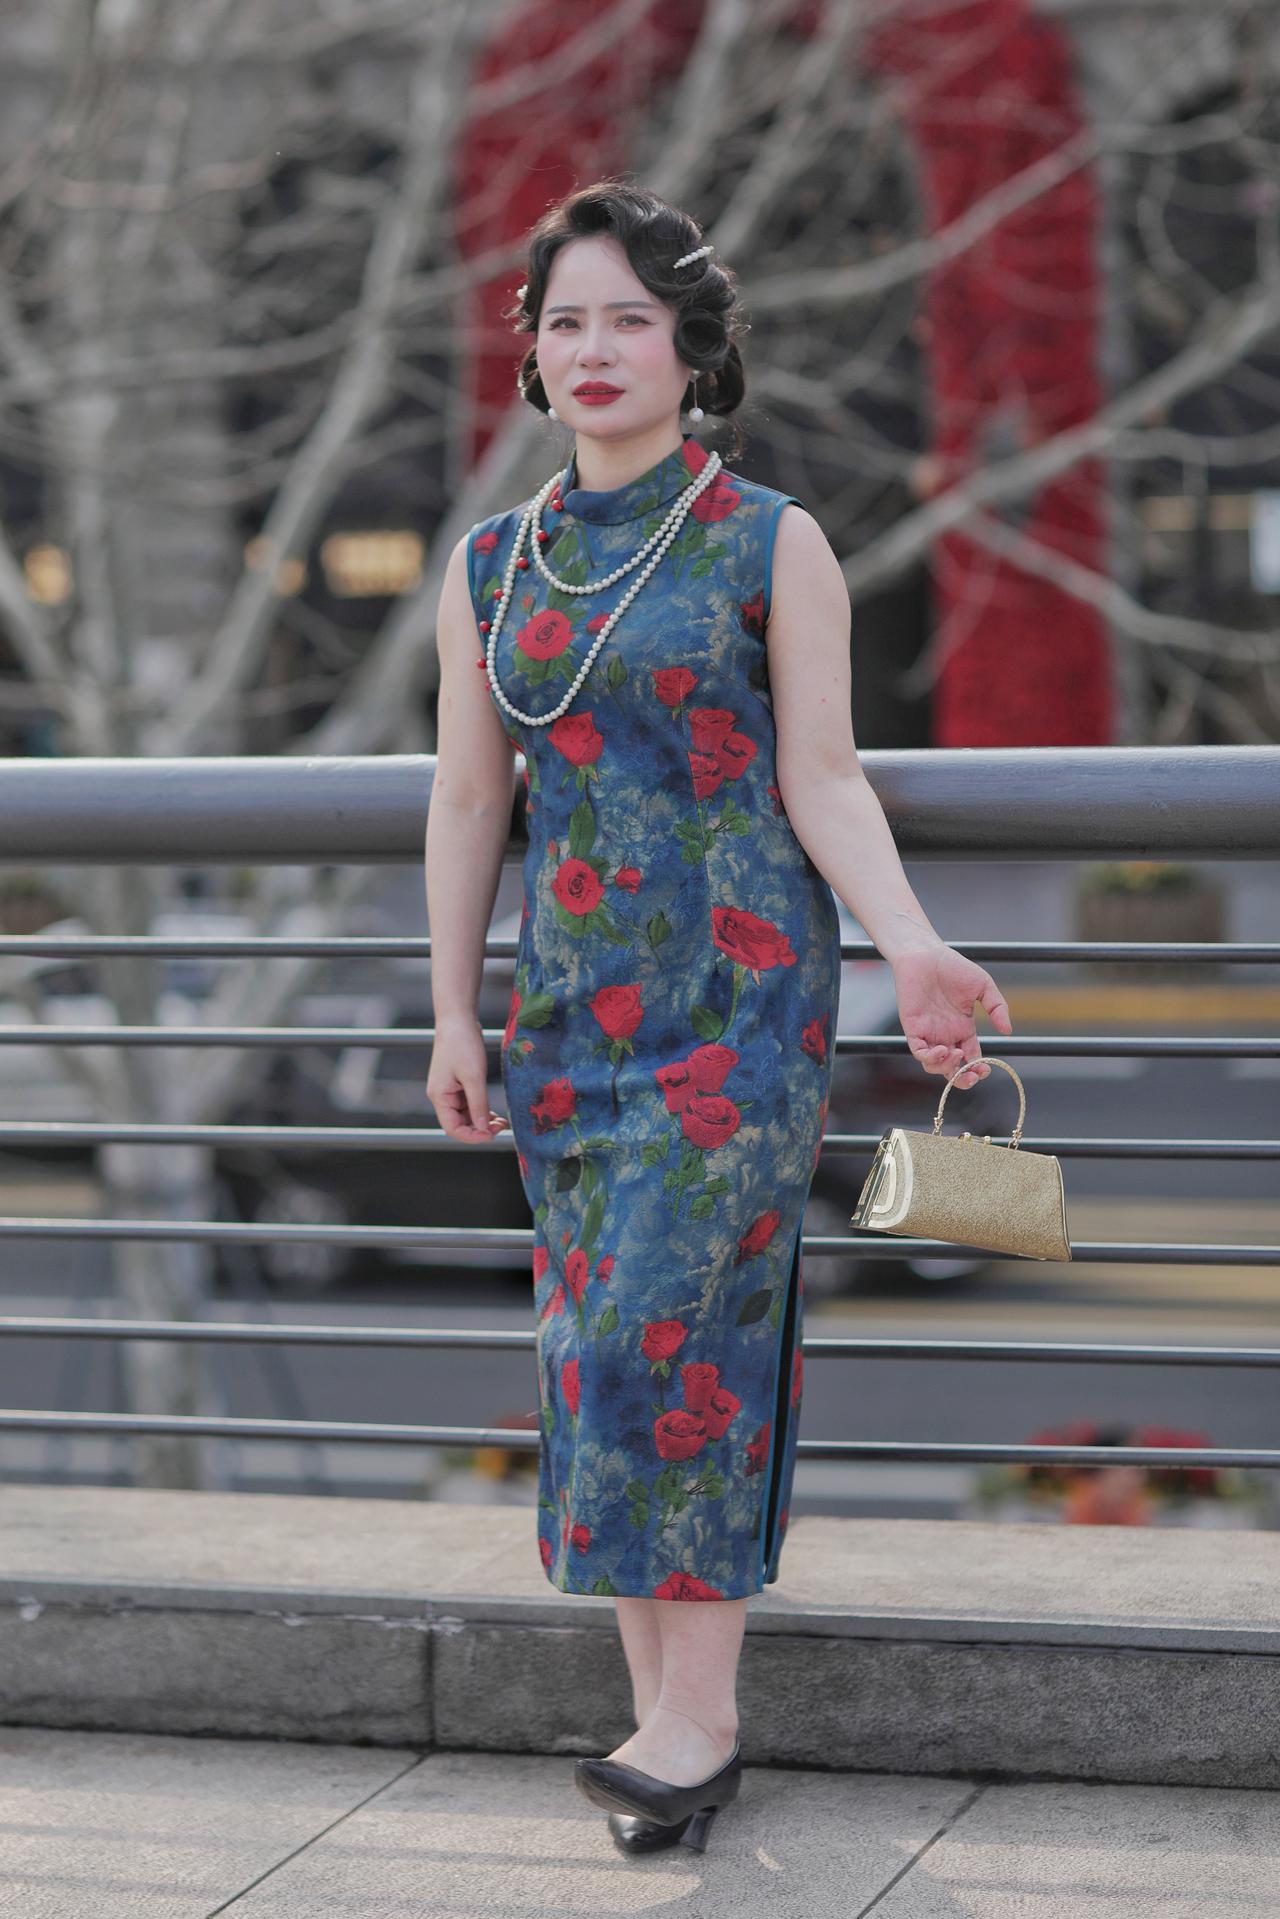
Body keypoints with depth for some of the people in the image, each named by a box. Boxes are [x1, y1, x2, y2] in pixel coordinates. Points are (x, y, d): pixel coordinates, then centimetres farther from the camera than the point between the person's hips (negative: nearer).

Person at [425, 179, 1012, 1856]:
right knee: (603, 1333, 4)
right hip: (576, 999, 5)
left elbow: (823, 779, -3)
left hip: (741, 986, -4)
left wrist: (911, 950, -17)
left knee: (667, 1319, -13)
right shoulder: (492, 566, 10)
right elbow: (468, 796, 12)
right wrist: (454, 1013, 8)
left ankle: (699, 1710, -7)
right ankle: (662, 1707, 11)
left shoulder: (773, 545, -1)